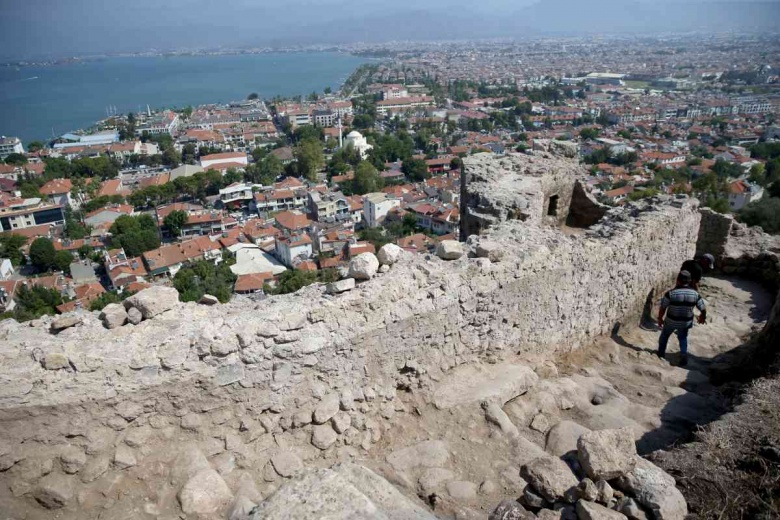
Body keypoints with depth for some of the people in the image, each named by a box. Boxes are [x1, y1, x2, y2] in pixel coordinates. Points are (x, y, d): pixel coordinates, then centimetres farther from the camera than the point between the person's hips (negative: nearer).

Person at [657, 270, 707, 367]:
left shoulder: (671, 293, -21)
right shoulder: (695, 294, -13)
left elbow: (663, 308, -14)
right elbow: (703, 309, -4)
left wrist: (660, 319, 2)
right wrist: (702, 317, 17)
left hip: (671, 321, -2)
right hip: (686, 322, 2)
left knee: (664, 336, 25)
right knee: (683, 338, 28)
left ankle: (661, 353, 39)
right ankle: (684, 356, 20)